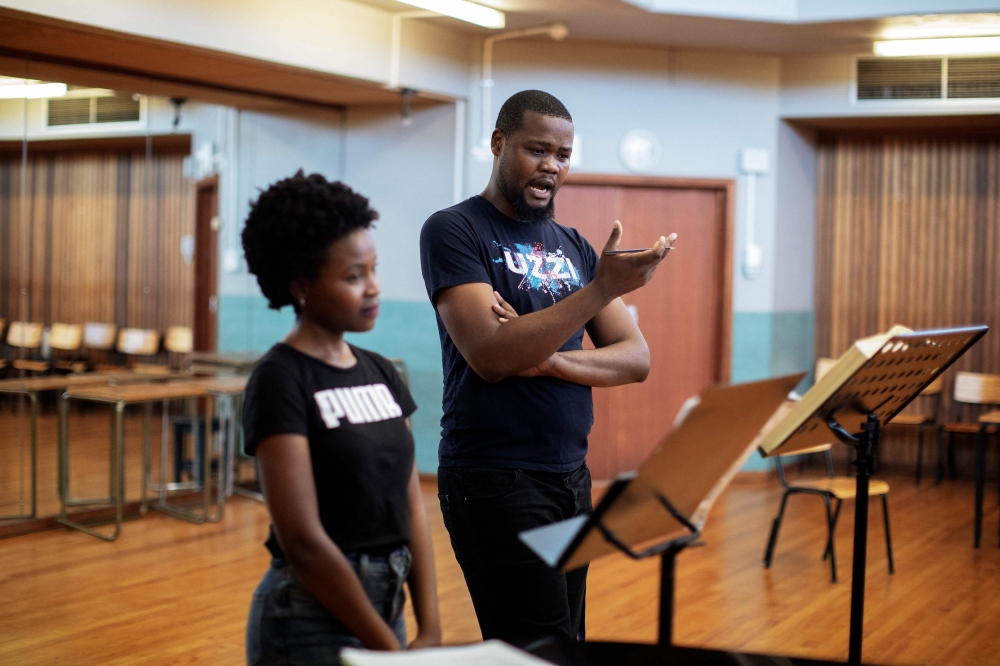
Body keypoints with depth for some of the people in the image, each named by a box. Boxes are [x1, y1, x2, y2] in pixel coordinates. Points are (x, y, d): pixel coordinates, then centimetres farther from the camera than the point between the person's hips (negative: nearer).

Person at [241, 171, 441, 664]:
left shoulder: (381, 373, 7)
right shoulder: (280, 380, -15)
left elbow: (412, 506, 4)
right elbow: (303, 540, -19)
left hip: (385, 607, 7)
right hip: (312, 618, -7)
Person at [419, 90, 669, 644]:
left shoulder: (574, 247, 13)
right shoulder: (454, 231, -6)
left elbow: (636, 359, 5)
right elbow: (490, 357, -19)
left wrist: (547, 358, -14)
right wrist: (603, 288, -23)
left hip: (572, 476, 6)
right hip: (494, 479, -6)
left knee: (565, 637, 11)